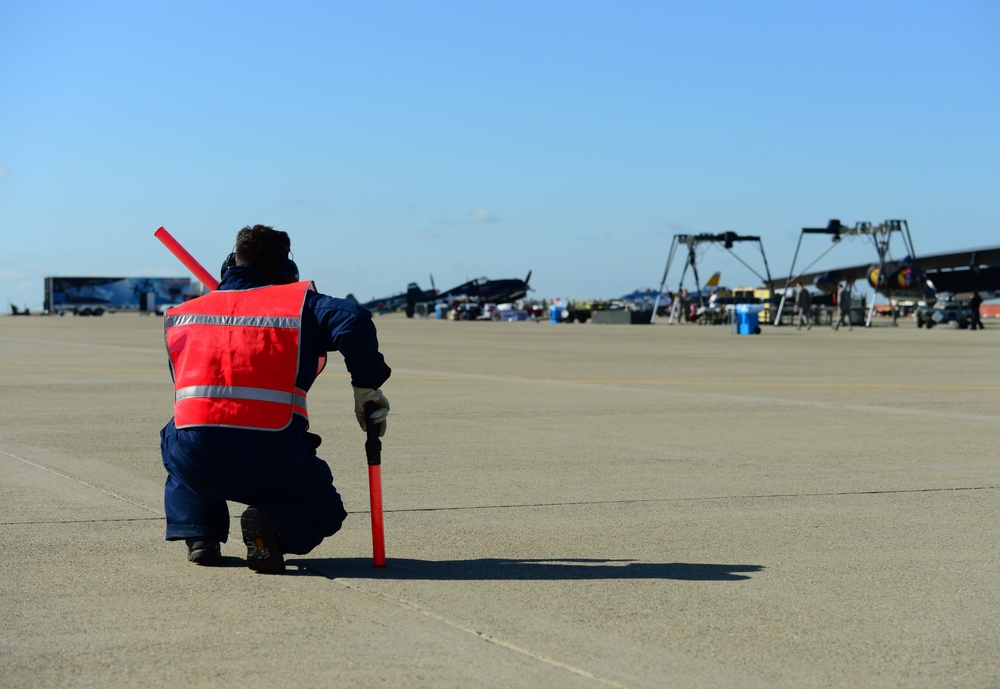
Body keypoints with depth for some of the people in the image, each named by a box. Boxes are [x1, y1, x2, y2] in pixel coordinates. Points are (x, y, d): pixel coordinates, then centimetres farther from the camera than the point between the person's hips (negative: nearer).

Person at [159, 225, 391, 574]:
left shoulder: (180, 315, 20)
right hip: (273, 461, -2)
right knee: (325, 509, 26)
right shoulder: (300, 303, 10)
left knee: (173, 437, 39)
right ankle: (275, 526, -9)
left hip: (197, 461, 3)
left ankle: (199, 534, 18)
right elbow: (352, 320, -8)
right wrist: (367, 388, 2)